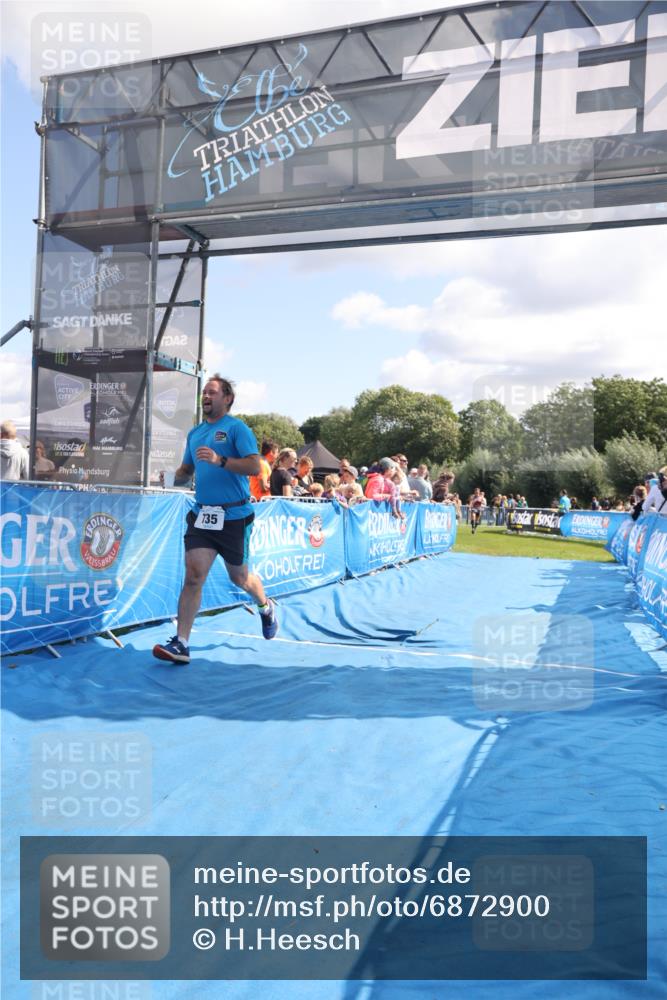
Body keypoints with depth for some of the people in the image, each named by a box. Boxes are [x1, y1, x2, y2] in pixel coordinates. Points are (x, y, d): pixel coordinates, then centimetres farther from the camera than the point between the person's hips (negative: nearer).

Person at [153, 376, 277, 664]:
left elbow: (254, 467, -17)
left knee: (239, 577, 13)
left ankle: (266, 608, 44)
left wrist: (220, 460, -28)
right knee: (193, 576, -8)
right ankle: (180, 643, -6)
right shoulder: (195, 432, 13)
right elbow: (185, 471, 22)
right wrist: (171, 478, 0)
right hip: (202, 515, 4)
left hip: (234, 516, -4)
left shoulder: (236, 428, -6)